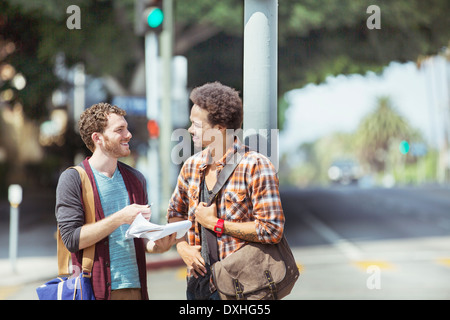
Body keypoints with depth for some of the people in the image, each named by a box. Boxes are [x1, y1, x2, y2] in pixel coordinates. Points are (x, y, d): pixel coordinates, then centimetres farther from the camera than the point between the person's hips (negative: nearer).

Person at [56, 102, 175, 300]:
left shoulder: (135, 178, 13)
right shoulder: (73, 179, -5)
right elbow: (72, 239, -13)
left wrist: (158, 246, -2)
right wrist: (120, 218, -18)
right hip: (96, 290, -5)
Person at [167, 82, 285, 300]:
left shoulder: (255, 167, -13)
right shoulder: (192, 166, 7)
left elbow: (272, 230, -17)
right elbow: (175, 212, 21)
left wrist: (216, 224, -13)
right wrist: (182, 246, 2)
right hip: (198, 281, 6)